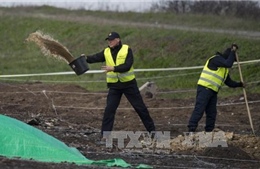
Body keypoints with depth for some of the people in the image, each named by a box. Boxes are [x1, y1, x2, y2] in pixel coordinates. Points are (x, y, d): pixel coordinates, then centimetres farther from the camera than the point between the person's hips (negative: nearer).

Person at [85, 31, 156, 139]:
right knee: (109, 109, -6)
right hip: (114, 85, 2)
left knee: (140, 107, 5)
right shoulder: (106, 52, 0)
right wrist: (86, 58, -35)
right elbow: (95, 58, -15)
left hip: (129, 84, -2)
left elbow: (127, 66, -21)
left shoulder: (127, 50, -10)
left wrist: (113, 68, -32)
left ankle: (152, 130, 16)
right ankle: (105, 134, -2)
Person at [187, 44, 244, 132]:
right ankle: (191, 130, -18)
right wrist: (233, 52, -10)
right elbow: (228, 64, -20)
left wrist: (239, 84, 14)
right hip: (204, 89, -10)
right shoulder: (216, 59, -5)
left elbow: (229, 82, 27)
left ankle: (209, 132, 10)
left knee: (212, 113, 6)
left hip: (213, 92, 10)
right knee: (199, 110, -15)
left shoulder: (224, 69, 23)